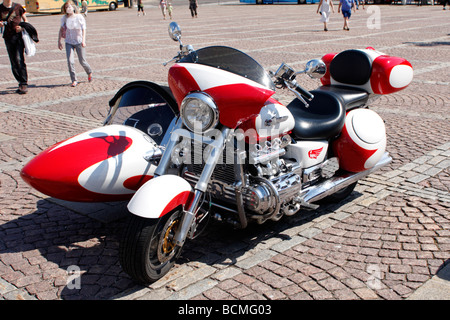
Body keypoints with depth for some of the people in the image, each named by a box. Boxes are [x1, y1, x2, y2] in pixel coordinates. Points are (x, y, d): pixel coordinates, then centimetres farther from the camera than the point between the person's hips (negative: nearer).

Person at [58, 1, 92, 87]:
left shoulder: (79, 17, -8)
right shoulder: (65, 18, -2)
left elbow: (83, 29, -11)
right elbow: (61, 29, 8)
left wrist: (83, 40, -25)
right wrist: (59, 41, 6)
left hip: (79, 42, -2)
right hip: (69, 42, 2)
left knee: (82, 61, 6)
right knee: (70, 61, -9)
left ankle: (89, 72, 37)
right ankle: (74, 80, 1)